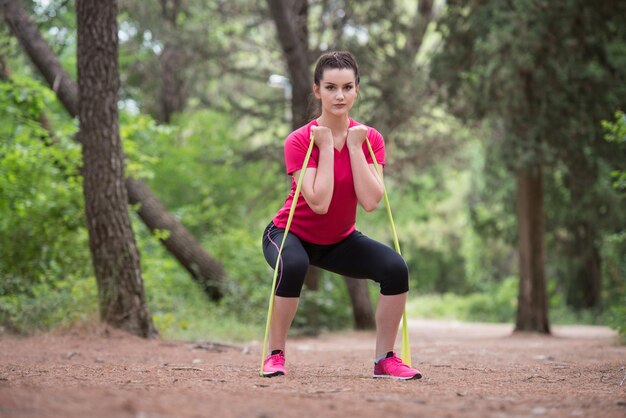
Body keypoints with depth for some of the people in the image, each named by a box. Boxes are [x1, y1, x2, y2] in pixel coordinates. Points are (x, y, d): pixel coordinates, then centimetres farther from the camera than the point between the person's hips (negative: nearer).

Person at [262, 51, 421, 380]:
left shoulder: (369, 139, -10)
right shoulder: (299, 140, -20)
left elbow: (370, 202, -24)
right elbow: (319, 203, -31)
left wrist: (355, 146, -23)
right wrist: (326, 147, -27)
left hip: (340, 240, 4)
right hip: (291, 234, -4)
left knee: (395, 268, -20)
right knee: (293, 266, -38)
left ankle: (385, 359, -7)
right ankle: (275, 355, -20)